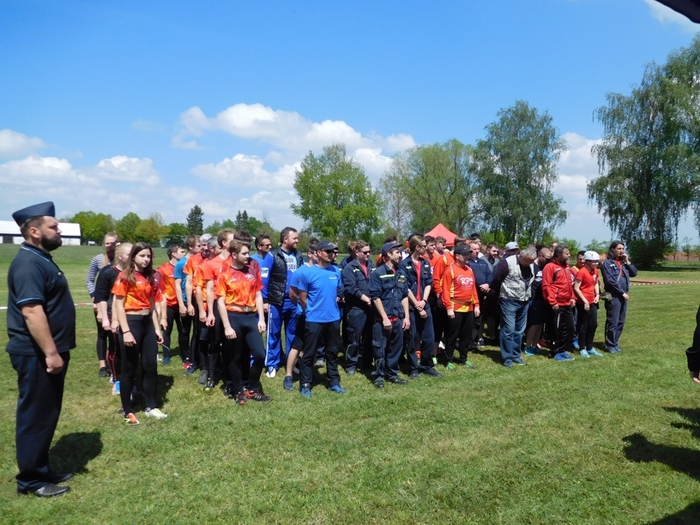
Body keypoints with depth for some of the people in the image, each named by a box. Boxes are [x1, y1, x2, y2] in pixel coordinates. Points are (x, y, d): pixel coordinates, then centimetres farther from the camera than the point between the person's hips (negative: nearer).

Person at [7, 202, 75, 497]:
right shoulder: (28, 263, -19)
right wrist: (50, 353, -27)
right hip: (37, 354, -10)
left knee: (47, 414, 18)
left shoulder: (41, 259, 14)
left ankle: (41, 470, 30)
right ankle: (31, 480, 15)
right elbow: (31, 311, -27)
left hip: (47, 351, 10)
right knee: (35, 415, 1)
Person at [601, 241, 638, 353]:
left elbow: (634, 273, 11)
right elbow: (610, 281, -14)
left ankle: (615, 343, 20)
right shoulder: (608, 263, -6)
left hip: (623, 296, 7)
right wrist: (622, 292, -12)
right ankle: (610, 345, 4)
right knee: (612, 322, -4)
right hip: (613, 297, -7)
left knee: (621, 322, 10)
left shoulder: (623, 262, 16)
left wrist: (628, 262, 1)